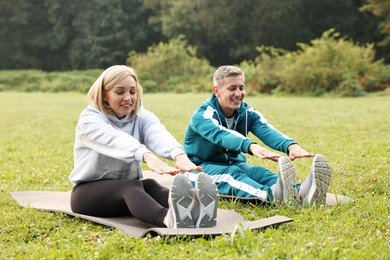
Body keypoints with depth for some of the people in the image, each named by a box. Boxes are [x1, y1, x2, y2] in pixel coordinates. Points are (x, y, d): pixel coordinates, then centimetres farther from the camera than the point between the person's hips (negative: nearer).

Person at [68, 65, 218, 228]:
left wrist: (178, 155, -47)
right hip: (89, 192, -4)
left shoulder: (142, 116, 2)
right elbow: (116, 140, -34)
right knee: (131, 186, -35)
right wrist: (147, 156, -54)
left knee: (149, 185, -30)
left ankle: (192, 210, -63)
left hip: (128, 189, 4)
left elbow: (158, 135, -24)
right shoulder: (89, 119, -11)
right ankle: (168, 218, -68)